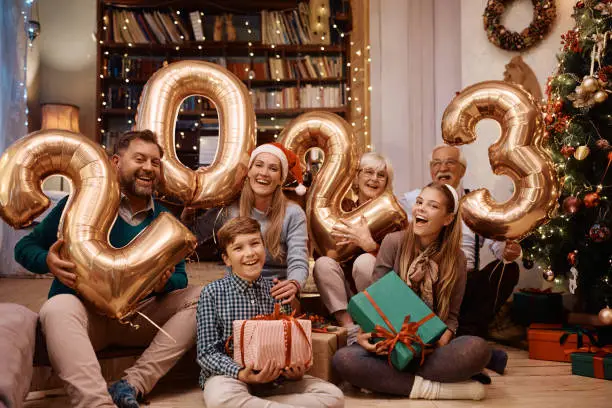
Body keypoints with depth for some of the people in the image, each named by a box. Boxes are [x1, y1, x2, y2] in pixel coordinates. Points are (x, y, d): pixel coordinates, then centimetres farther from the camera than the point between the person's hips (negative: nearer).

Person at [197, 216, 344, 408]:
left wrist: (295, 371, -12)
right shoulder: (212, 293, -4)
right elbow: (207, 352, -7)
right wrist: (241, 374, -25)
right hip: (229, 375, -4)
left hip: (273, 377, 4)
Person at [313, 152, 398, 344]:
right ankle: (350, 329, -27)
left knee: (365, 261, -30)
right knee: (323, 263, -23)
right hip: (343, 291, 3)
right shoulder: (343, 208, 7)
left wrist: (369, 244, -27)